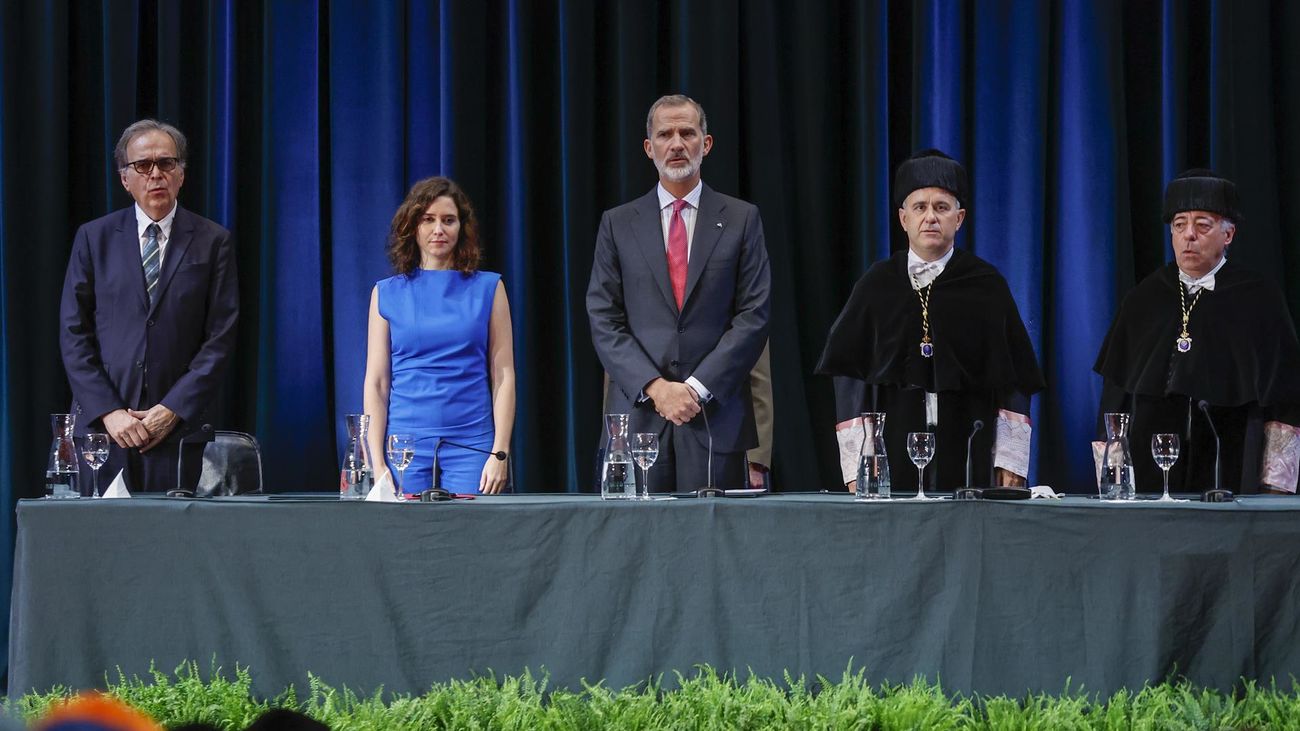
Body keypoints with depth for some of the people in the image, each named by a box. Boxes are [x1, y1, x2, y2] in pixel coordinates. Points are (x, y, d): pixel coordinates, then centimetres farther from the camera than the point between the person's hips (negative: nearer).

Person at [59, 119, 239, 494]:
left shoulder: (213, 242, 6)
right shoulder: (94, 238, 9)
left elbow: (219, 339, 1)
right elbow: (73, 333, 5)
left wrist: (174, 410, -9)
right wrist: (108, 411, -7)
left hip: (177, 426, -1)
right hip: (101, 426, 1)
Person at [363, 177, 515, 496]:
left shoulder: (488, 288, 7)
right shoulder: (387, 294, 8)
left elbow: (503, 376, 4)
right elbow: (376, 383, 6)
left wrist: (500, 453, -6)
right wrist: (377, 463, -2)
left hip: (471, 445, -1)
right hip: (406, 446, 1)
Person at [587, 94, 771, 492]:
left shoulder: (741, 219, 8)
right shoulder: (618, 224, 11)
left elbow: (753, 316, 2)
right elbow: (603, 320, 5)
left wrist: (697, 388, -9)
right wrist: (655, 387, -9)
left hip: (715, 419, -1)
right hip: (637, 416, 1)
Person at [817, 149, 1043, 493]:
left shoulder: (987, 286, 5)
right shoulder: (877, 285, 7)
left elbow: (1014, 379, 4)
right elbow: (848, 371, 5)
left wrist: (1011, 463, -4)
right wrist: (855, 466, -3)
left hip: (967, 459, 0)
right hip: (895, 454, 0)